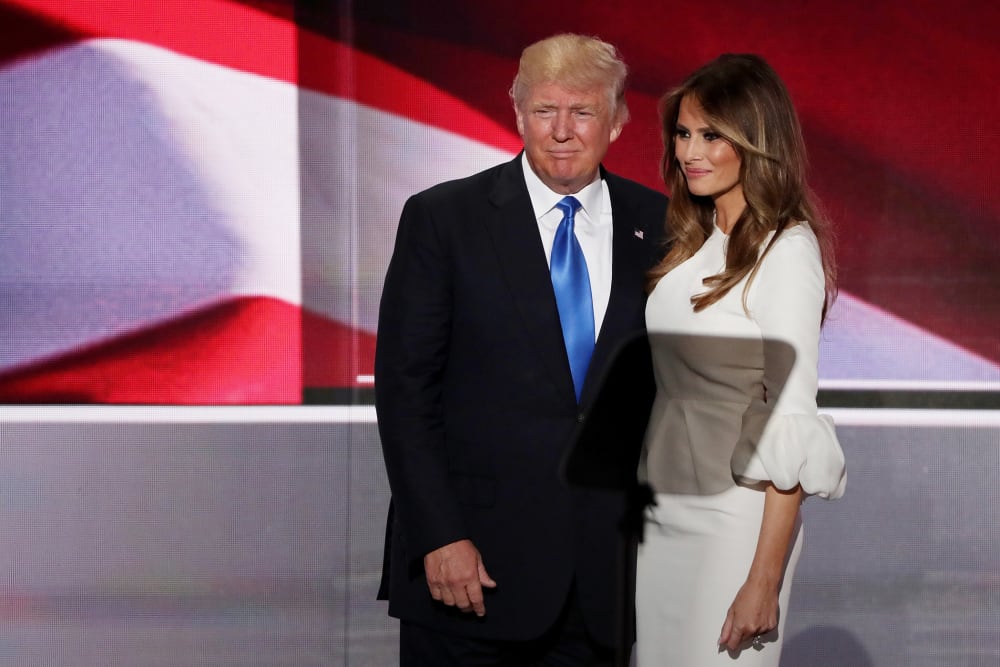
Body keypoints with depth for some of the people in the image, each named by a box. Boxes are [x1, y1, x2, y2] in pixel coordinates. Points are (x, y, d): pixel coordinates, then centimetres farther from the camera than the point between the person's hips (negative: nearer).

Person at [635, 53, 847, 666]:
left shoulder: (787, 252, -13)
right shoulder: (691, 243, 9)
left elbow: (792, 423, -15)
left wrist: (764, 580, -18)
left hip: (734, 518, -7)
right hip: (661, 514, 7)